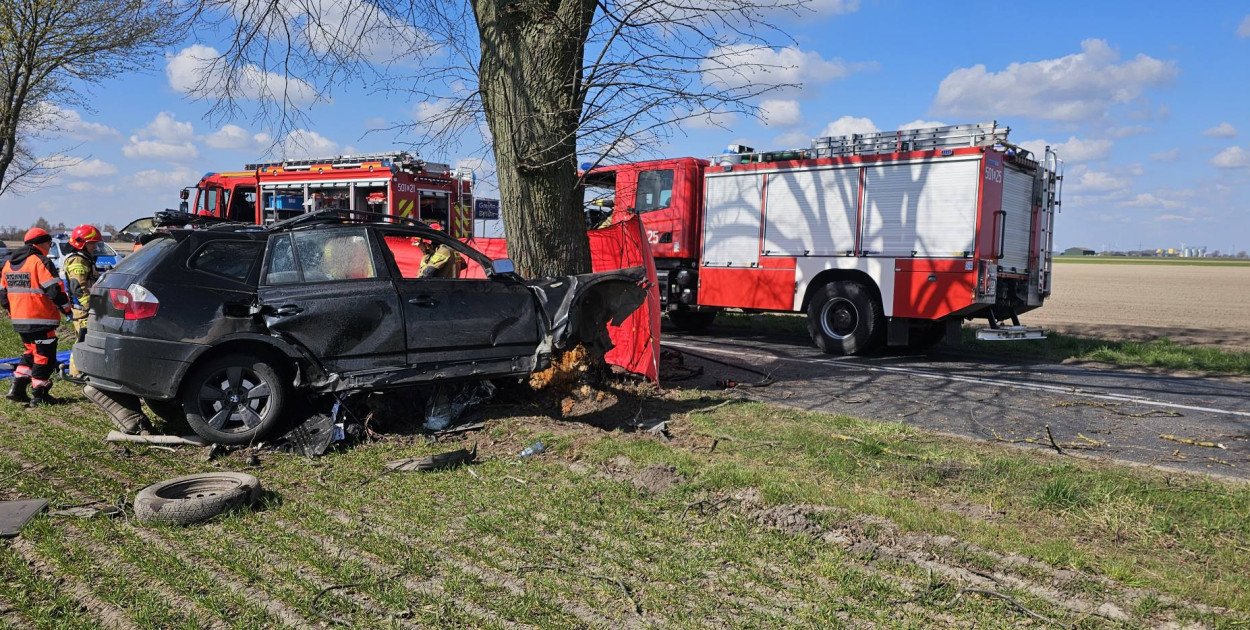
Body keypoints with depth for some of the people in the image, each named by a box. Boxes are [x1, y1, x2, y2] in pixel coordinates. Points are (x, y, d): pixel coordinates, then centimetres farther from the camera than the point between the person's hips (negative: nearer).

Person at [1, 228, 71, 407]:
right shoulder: (40, 262, -13)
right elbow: (54, 289, -19)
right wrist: (66, 308, -10)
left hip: (19, 320, 8)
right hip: (41, 319, -8)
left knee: (31, 352, 22)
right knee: (44, 355, 1)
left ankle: (17, 389, 16)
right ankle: (39, 395, 4)